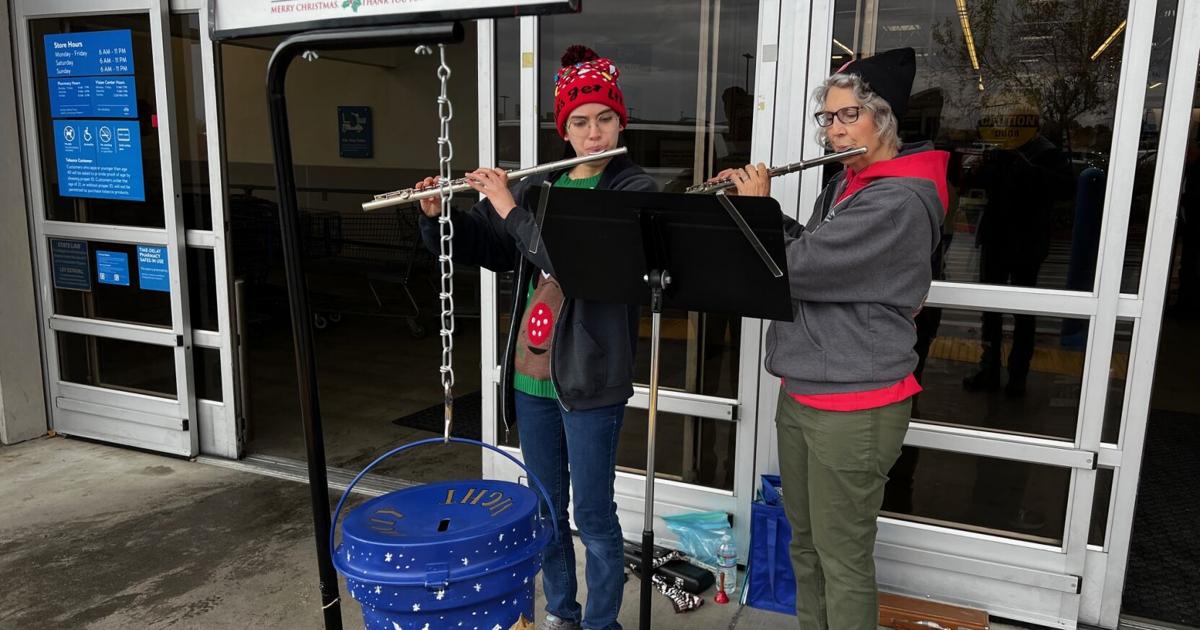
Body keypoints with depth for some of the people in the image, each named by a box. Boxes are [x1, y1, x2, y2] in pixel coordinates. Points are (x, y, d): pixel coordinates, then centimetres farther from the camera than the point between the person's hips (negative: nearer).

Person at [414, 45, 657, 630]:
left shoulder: (634, 188, -7)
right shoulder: (539, 186, 9)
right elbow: (484, 247, 15)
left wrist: (510, 210, -20)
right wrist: (437, 214, -2)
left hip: (589, 377, -5)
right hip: (530, 375, 6)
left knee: (593, 513, 5)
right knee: (544, 505, 17)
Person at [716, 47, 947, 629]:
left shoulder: (898, 201, -20)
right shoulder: (846, 184, 11)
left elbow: (797, 266, -25)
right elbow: (807, 253, 18)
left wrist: (757, 206, -9)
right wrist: (758, 204, 4)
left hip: (854, 408, -9)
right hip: (801, 394, 9)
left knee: (843, 559, 4)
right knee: (805, 542, 21)